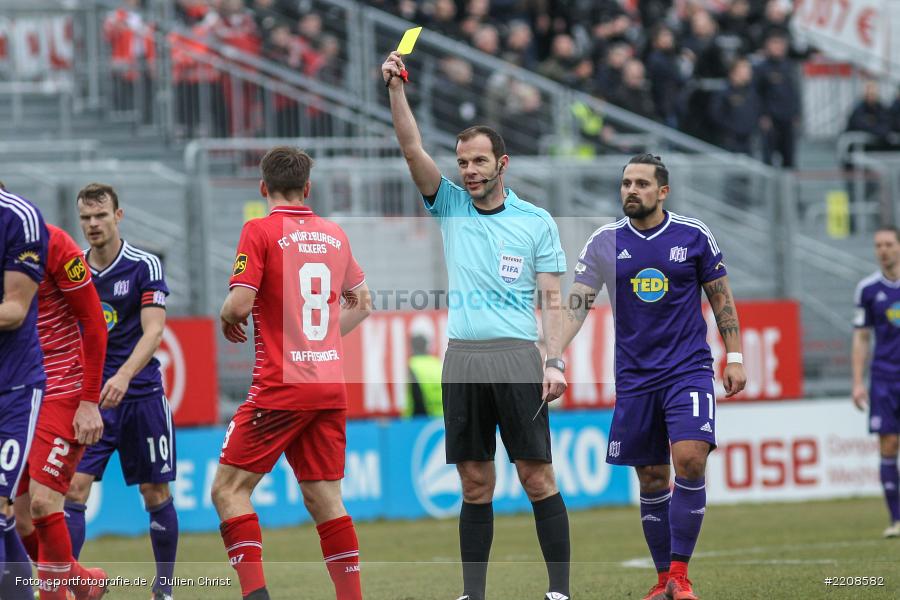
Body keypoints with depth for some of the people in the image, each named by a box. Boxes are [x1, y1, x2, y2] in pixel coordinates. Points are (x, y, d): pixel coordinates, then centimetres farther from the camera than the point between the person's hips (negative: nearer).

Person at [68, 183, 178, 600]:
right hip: (89, 396, 2)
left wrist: (124, 375, -31)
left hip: (140, 394, -2)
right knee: (74, 490, -11)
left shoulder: (145, 267, -6)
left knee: (156, 495, 5)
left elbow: (153, 331, -16)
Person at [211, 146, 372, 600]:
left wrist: (227, 320, 7)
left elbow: (239, 304, -14)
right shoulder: (335, 235, 12)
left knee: (229, 489, -1)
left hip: (281, 387, -6)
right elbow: (362, 304, 23)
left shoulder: (260, 231, -7)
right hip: (331, 387, 6)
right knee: (324, 499, 8)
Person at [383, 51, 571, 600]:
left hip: (517, 357, -2)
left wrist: (556, 360, -6)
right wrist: (396, 88, -9)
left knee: (537, 477, -5)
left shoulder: (537, 221, 6)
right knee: (475, 485, 4)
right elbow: (413, 148, 2)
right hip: (462, 358, 2)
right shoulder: (450, 205, 12)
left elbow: (551, 298, 4)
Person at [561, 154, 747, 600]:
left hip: (689, 370, -2)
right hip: (634, 376, 2)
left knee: (690, 460, -20)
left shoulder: (694, 236, -1)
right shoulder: (605, 242, 1)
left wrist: (735, 356, 3)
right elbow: (575, 306, -3)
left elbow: (721, 298, 8)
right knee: (651, 479, 4)